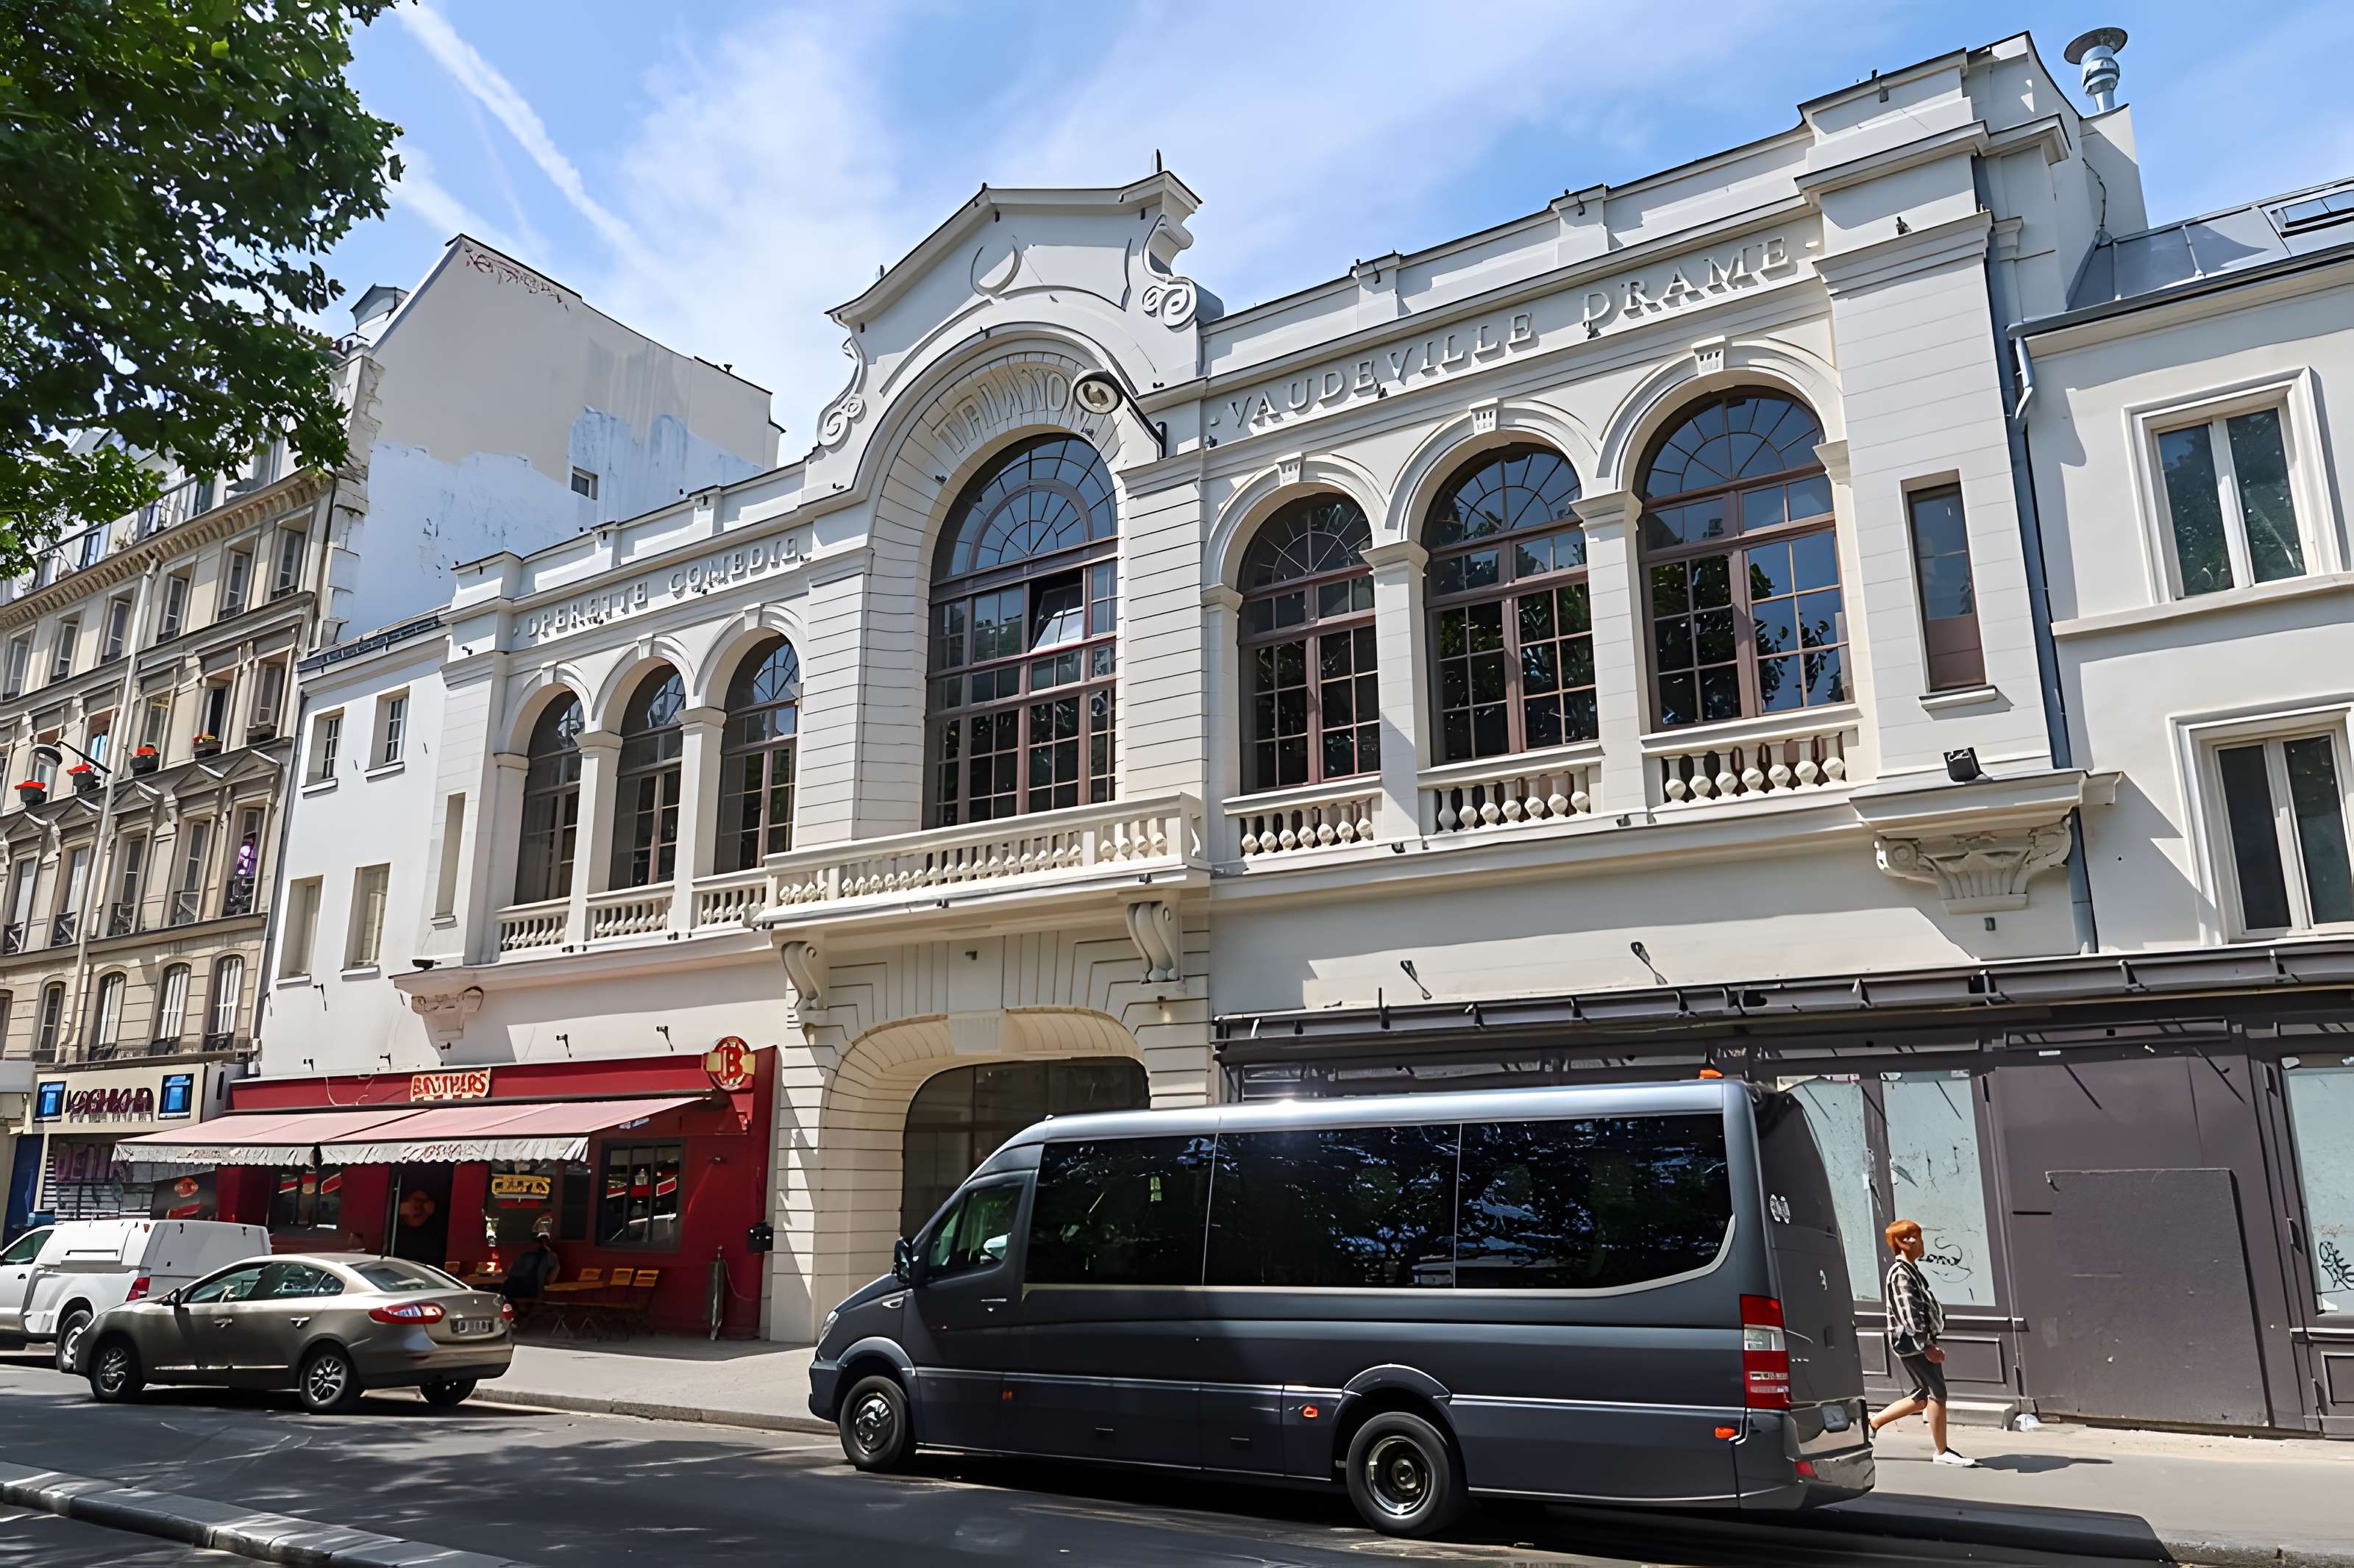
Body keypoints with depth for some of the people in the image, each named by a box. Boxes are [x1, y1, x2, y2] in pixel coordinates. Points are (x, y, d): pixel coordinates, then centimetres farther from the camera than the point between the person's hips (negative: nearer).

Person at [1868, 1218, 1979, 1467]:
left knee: (1923, 1397, 13)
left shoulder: (1911, 1270, 17)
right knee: (1938, 1393, -5)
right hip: (1911, 1343, -10)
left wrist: (1931, 1343, 23)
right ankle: (1943, 1451, 4)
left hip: (1921, 1341, 10)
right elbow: (1908, 1314, -21)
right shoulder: (1901, 1273, -15)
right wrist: (1926, 1346, -22)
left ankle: (1871, 1424, 19)